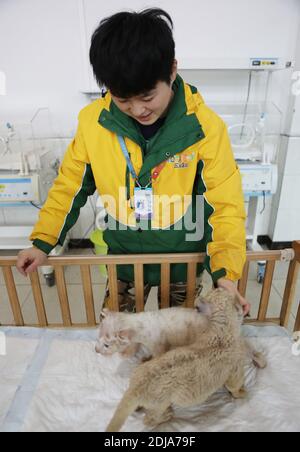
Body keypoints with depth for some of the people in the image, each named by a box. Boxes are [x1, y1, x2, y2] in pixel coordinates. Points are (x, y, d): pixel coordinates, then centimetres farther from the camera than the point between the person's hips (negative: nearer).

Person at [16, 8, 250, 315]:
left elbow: (225, 203, -15)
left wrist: (225, 272, -24)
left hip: (183, 259, -1)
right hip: (125, 256, 2)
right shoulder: (93, 121, -14)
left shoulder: (205, 126, -20)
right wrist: (42, 242, -4)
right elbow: (70, 184, -2)